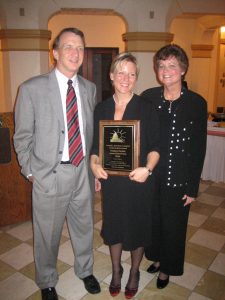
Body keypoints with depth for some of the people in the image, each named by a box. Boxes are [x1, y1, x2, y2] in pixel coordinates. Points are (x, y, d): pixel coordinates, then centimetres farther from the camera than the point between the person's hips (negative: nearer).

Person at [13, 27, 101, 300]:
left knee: (84, 227, 21)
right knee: (47, 235, 14)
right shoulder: (32, 88, -9)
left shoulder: (89, 88, 5)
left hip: (83, 171, 4)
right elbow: (22, 138, -4)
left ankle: (85, 270, 49)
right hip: (50, 173, -3)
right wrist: (30, 173, -4)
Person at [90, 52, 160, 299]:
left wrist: (147, 168, -23)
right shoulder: (101, 108, 2)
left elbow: (155, 146, -7)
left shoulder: (146, 108, -7)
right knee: (113, 224, 17)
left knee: (137, 226, 13)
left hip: (138, 180, -2)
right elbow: (95, 144, 7)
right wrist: (94, 163, -11)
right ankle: (116, 270, 43)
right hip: (110, 180, 3)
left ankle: (134, 272, 40)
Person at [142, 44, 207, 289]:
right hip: (149, 176, 3)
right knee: (152, 220, 19)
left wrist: (192, 188, -6)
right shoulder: (147, 98, -2)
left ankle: (167, 268, 40)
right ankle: (157, 257, 47)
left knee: (173, 225, 14)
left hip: (178, 179, -2)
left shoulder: (197, 103, -9)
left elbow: (199, 149, -6)